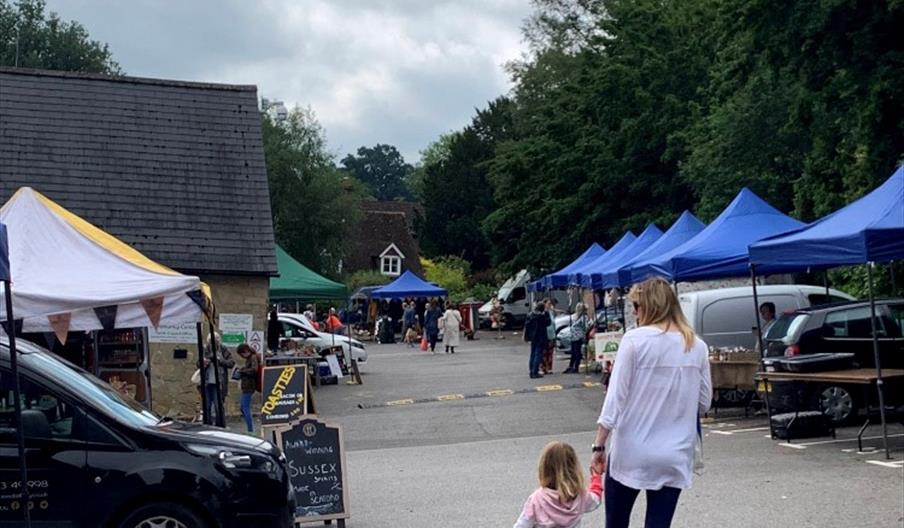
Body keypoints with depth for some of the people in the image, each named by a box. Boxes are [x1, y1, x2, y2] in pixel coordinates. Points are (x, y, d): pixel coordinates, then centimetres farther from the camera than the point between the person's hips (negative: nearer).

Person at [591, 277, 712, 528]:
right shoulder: (697, 347, 4)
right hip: (675, 456, 3)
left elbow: (616, 395, -11)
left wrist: (599, 445, -6)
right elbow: (704, 403, 10)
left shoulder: (635, 339, -9)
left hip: (631, 452, -3)